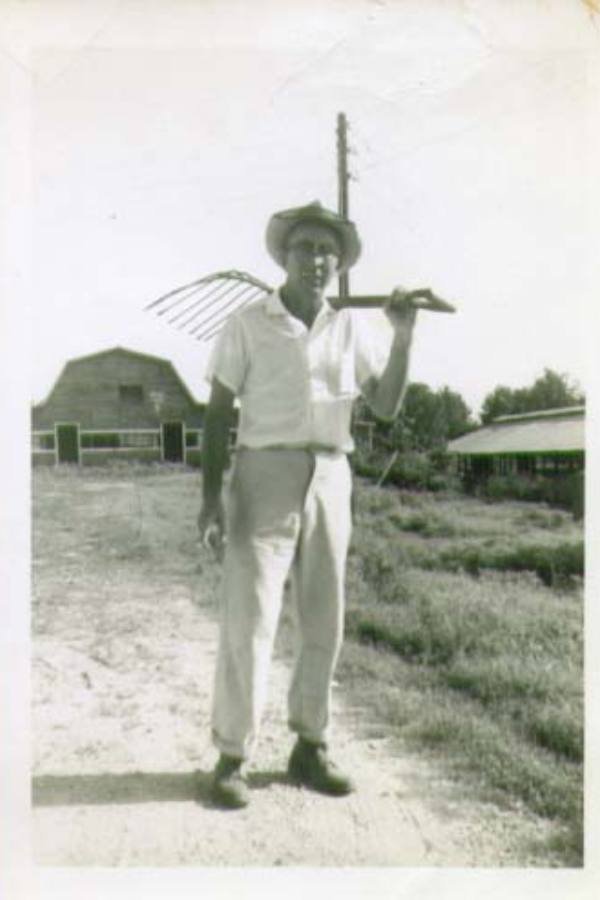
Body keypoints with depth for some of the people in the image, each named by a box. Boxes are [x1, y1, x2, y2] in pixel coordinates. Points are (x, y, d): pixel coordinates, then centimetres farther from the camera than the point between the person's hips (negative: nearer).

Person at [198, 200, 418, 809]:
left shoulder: (348, 329, 12)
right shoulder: (247, 324, 1)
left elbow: (387, 406, 6)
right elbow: (217, 413, -1)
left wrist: (404, 335, -5)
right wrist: (211, 495, -11)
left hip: (330, 483, 4)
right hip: (265, 477, -4)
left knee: (323, 622, 7)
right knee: (248, 620, -6)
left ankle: (309, 748, 21)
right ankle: (232, 758, 7)